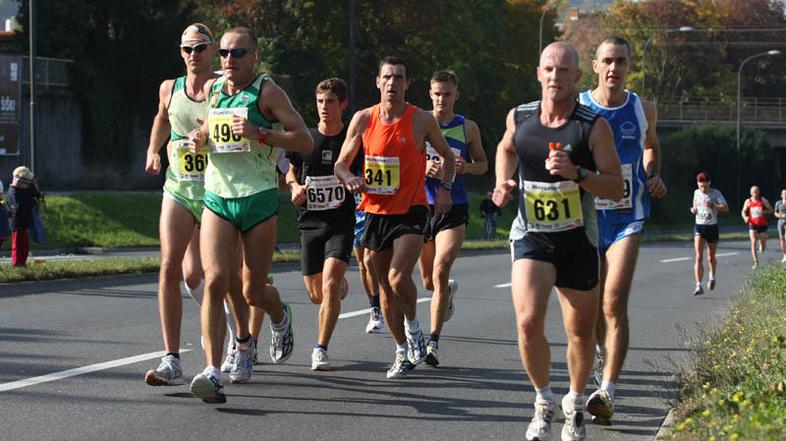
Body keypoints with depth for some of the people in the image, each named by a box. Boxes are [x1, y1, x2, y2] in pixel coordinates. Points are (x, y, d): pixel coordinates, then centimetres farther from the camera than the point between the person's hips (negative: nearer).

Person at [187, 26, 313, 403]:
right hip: (217, 199, 3)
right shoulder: (211, 89, 9)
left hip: (259, 200, -3)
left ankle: (280, 317, 43)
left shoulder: (266, 91, -6)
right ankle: (213, 371, -20)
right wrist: (198, 139, 5)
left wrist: (260, 134, -22)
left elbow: (305, 142, -11)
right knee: (215, 282, -17)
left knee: (253, 293, 5)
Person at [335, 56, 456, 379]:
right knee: (385, 289, 9)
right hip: (375, 211, 3)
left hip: (410, 211, -3)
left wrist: (445, 189, -1)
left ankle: (413, 326, 7)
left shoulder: (422, 120, -3)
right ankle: (403, 352, 24)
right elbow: (341, 163, 8)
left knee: (398, 278, -22)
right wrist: (349, 179, -15)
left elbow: (447, 155, 13)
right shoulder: (363, 119, 2)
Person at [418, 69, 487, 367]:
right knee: (429, 281, 13)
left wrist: (466, 167, -9)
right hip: (423, 206, 2)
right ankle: (449, 291, 51)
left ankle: (433, 342, -16)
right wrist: (423, 167, -15)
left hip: (454, 209, -2)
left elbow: (483, 164, 13)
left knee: (440, 271, -18)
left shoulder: (468, 128, 4)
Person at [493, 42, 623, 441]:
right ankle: (543, 403, 5)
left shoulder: (594, 126, -10)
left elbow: (615, 187, -10)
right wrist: (502, 183, 6)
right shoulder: (518, 118, -1)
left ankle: (575, 405, 37)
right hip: (531, 238, 0)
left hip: (578, 241, 0)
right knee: (528, 323, -19)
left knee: (581, 332, 10)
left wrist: (576, 173, -25)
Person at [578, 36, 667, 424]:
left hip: (627, 218, -1)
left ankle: (607, 391, -19)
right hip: (584, 217, 1)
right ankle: (602, 351, 46)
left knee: (614, 304, -15)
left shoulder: (643, 110, 2)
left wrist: (654, 176, 5)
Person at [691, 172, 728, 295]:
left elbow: (726, 208, -16)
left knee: (711, 258, 13)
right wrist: (693, 209, 1)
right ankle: (699, 286, -21)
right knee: (699, 257, -15)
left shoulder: (716, 194, -6)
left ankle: (713, 276, 45)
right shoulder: (696, 193, 5)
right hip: (699, 226, 1)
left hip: (712, 227, -1)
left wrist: (713, 205, -31)